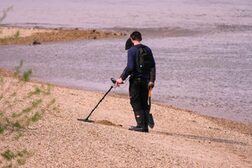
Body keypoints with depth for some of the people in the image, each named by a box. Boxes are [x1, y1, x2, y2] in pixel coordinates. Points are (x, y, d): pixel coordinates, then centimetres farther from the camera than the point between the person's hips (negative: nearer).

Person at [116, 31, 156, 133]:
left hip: (135, 79, -6)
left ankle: (141, 125, -9)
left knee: (136, 103, -1)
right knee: (144, 103, 11)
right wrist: (151, 80, 9)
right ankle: (145, 126, 9)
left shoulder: (132, 50, -9)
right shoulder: (147, 50, 9)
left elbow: (130, 67, -17)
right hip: (145, 79, 6)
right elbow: (152, 66, 7)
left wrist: (122, 78, -11)